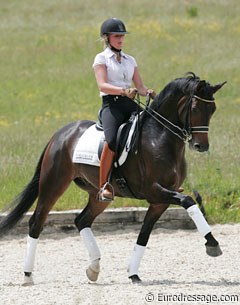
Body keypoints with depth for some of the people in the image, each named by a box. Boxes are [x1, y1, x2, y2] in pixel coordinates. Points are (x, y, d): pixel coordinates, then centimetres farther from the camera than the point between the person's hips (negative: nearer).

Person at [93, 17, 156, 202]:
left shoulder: (130, 60, 22)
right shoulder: (101, 59, 6)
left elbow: (140, 86, 16)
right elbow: (102, 85, -10)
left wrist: (150, 93, -7)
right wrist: (123, 91, -26)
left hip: (131, 104, 6)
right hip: (111, 105, -5)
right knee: (112, 140, -33)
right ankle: (104, 185, -29)